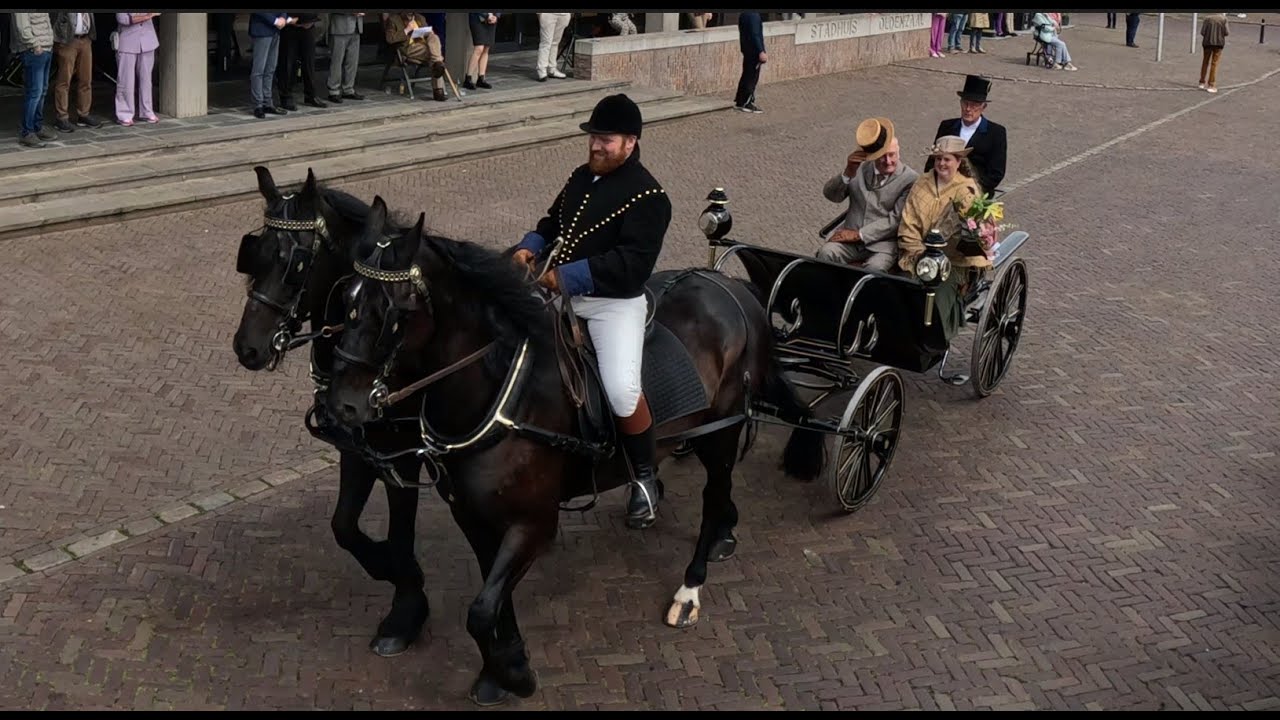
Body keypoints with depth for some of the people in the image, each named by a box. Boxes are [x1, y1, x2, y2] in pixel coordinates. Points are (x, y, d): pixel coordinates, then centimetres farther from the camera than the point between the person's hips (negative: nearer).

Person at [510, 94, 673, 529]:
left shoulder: (647, 197, -13)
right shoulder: (582, 177, 13)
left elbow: (633, 263, -23)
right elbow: (553, 221, 25)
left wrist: (568, 276, -26)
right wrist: (530, 248, 2)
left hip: (614, 303, -8)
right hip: (562, 294, 8)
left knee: (621, 390, -26)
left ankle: (645, 477, -2)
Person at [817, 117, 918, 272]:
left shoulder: (910, 179, -2)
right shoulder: (861, 168, 12)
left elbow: (896, 219, -8)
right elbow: (830, 195, 7)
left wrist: (859, 234, -12)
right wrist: (848, 173, -13)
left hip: (883, 243, -3)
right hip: (850, 236, 3)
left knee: (875, 267, -34)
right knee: (826, 253, -27)